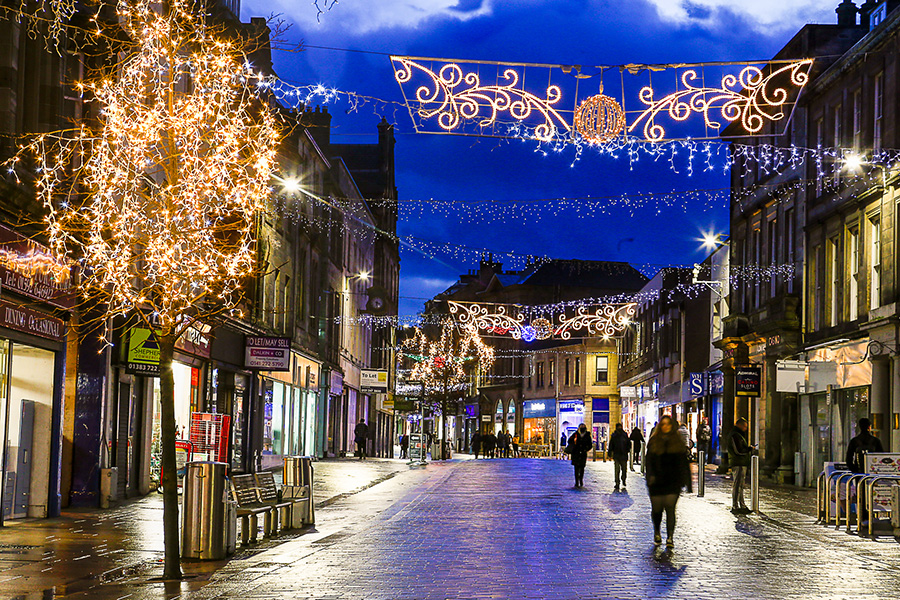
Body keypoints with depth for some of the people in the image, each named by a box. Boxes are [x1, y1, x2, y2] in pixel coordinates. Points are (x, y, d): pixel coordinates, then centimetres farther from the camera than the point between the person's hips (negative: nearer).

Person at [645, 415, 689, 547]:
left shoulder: (678, 442, 8)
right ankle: (657, 533, 30)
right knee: (656, 509, 5)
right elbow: (648, 460, 3)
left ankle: (670, 537, -4)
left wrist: (683, 479, 3)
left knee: (670, 509, -9)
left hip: (673, 482, 0)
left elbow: (683, 462, 9)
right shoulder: (654, 442, 6)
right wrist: (650, 475, -9)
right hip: (657, 482, 0)